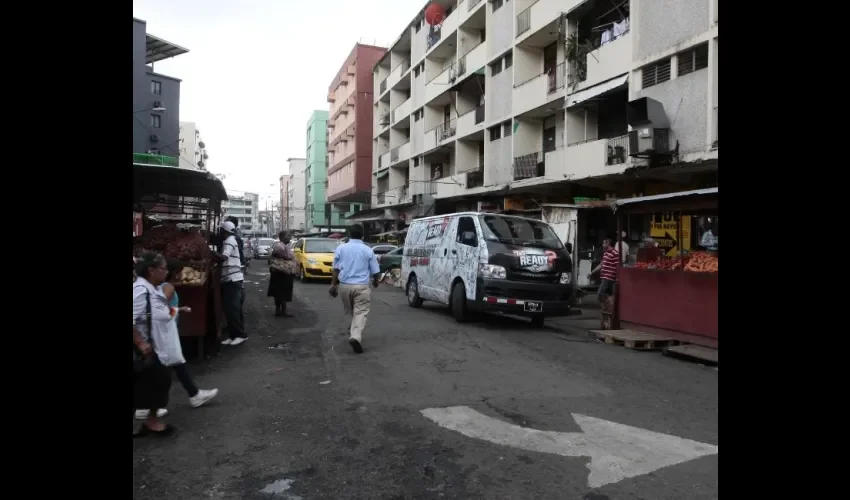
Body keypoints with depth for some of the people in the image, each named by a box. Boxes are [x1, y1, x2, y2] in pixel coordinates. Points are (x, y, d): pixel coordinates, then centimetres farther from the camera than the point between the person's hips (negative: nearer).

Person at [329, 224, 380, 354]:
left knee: (350, 312, 21)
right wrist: (375, 281, 24)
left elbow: (336, 269, 2)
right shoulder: (368, 250, 1)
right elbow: (376, 271, 5)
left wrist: (333, 284, 10)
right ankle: (356, 336, -23)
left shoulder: (341, 248, 5)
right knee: (360, 312, -4)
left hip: (344, 285, 3)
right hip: (361, 286, -3)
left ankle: (353, 332, 34)